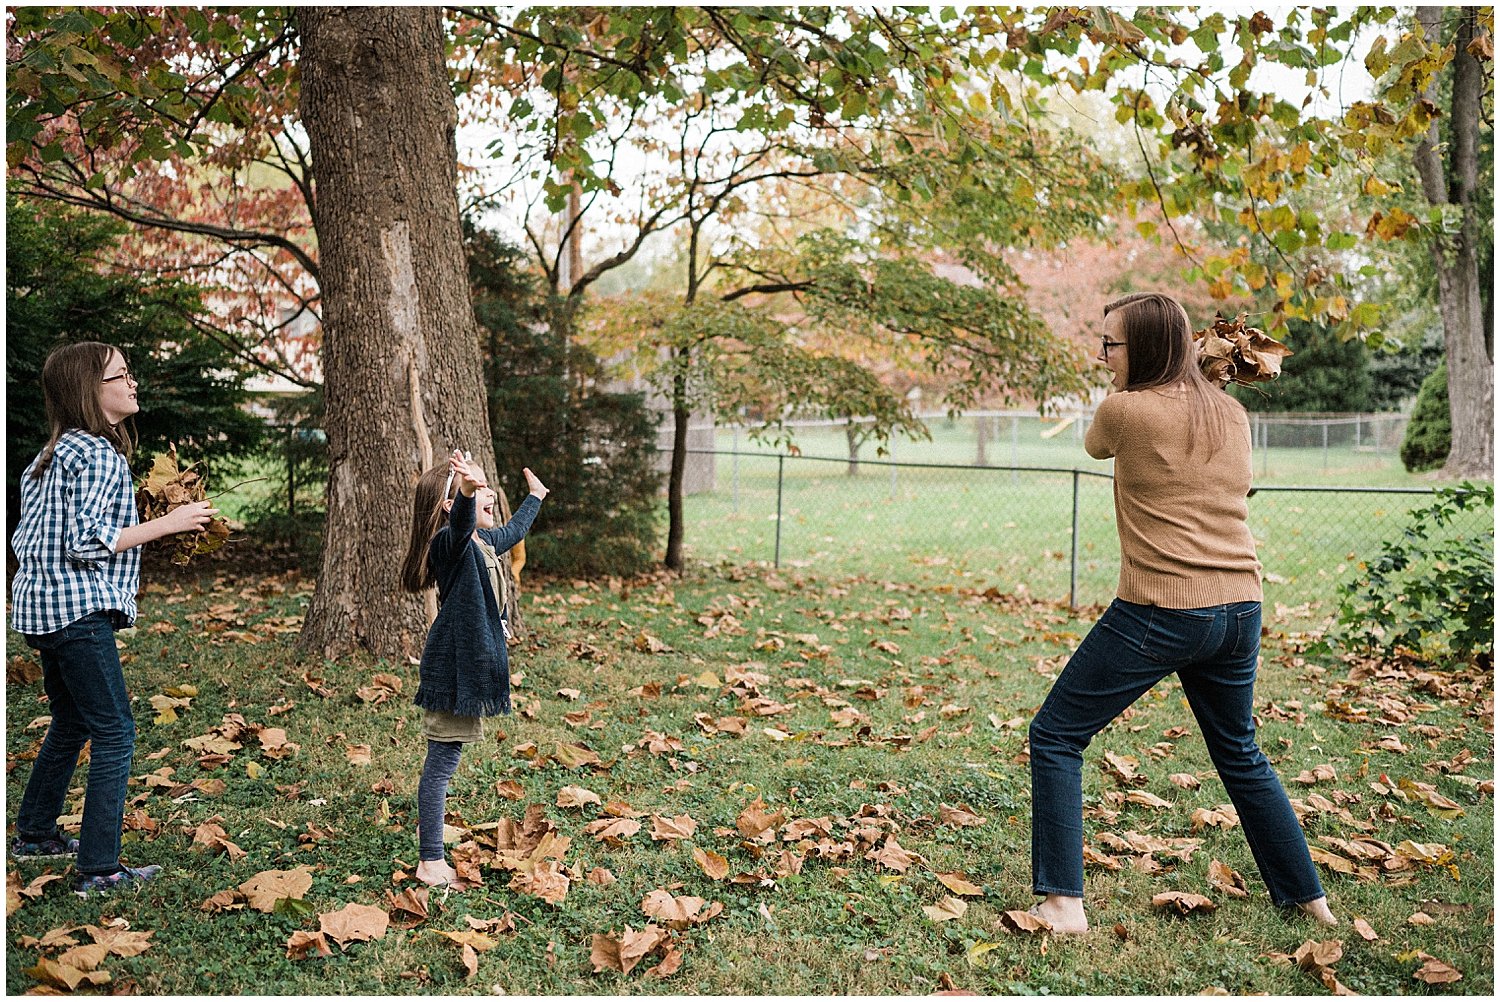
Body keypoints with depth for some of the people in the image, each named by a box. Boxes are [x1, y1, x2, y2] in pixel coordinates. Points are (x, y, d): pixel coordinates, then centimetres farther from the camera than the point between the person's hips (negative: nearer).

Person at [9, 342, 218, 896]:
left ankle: (34, 834, 37)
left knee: (71, 724, 23)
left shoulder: (56, 452, 15)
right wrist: (167, 523, -18)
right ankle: (97, 869, -5)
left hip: (43, 607, 10)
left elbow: (27, 536, 18)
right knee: (114, 732, -7)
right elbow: (86, 542, -22)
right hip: (78, 608, -10)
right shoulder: (97, 454, -15)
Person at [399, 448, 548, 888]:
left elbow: (513, 532, 36)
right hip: (452, 671, -10)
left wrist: (535, 497, 52)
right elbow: (459, 523, -41)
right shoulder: (451, 543, -16)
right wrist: (467, 493, -63)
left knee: (443, 763, 18)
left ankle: (432, 853, 30)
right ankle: (430, 864, 5)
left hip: (469, 668, 10)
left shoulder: (485, 542, 14)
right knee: (441, 764, -3)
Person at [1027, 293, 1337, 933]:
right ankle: (1308, 898, 36)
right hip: (1240, 609, 7)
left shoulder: (1124, 410, -10)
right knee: (1239, 754, 26)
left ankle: (1064, 902, 2)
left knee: (1056, 736, 6)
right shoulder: (1232, 413, 7)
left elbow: (1094, 446, 12)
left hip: (1159, 612, -7)